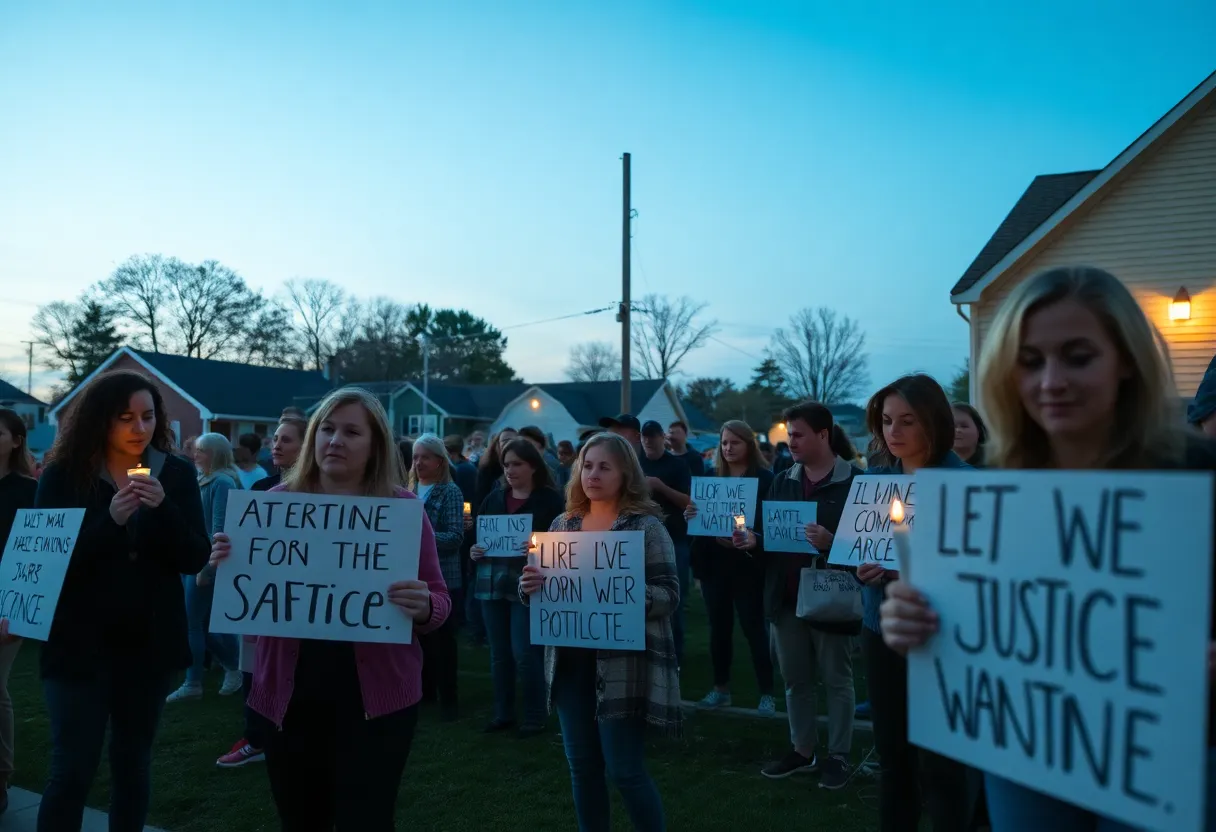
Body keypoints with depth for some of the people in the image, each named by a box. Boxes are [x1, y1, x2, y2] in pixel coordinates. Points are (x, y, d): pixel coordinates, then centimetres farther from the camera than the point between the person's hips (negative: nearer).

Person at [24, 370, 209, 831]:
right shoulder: (64, 475, -5)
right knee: (72, 769, 0)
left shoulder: (177, 474, 0)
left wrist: (162, 508, -21)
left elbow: (195, 559, -4)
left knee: (133, 763, 13)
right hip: (80, 643, -2)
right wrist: (111, 519, -24)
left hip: (150, 642, 2)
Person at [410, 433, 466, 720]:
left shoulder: (450, 491, -8)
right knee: (418, 636, 15)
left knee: (441, 639, 0)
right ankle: (424, 690, 29)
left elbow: (455, 536, -16)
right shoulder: (410, 489, 10)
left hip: (442, 578, -6)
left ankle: (448, 698, 11)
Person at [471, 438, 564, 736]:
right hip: (493, 584, 5)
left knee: (525, 653, -4)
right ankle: (502, 713, 24)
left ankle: (535, 717, 11)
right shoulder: (494, 497, 11)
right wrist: (474, 550, -5)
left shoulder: (550, 499, -5)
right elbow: (478, 534, 16)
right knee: (499, 654, 12)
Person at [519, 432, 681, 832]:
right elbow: (539, 585, 12)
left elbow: (669, 594, -12)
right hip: (569, 661, 5)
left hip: (624, 663, -5)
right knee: (582, 766, 13)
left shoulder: (645, 525, -7)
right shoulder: (563, 524, 8)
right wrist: (529, 585, -12)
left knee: (624, 770, -1)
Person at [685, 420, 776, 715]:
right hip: (714, 563, 5)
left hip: (747, 564, -4)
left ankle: (767, 693, 10)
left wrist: (755, 539, -31)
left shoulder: (765, 479, -5)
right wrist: (691, 516, -11)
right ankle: (720, 688, 22)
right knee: (718, 627, 11)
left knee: (754, 628, 0)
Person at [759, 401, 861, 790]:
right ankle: (802, 750, 28)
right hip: (786, 597, 6)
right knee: (795, 679, 15)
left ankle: (838, 756, 21)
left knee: (837, 680, 9)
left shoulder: (854, 480, -9)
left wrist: (832, 542, -28)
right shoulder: (782, 481, 10)